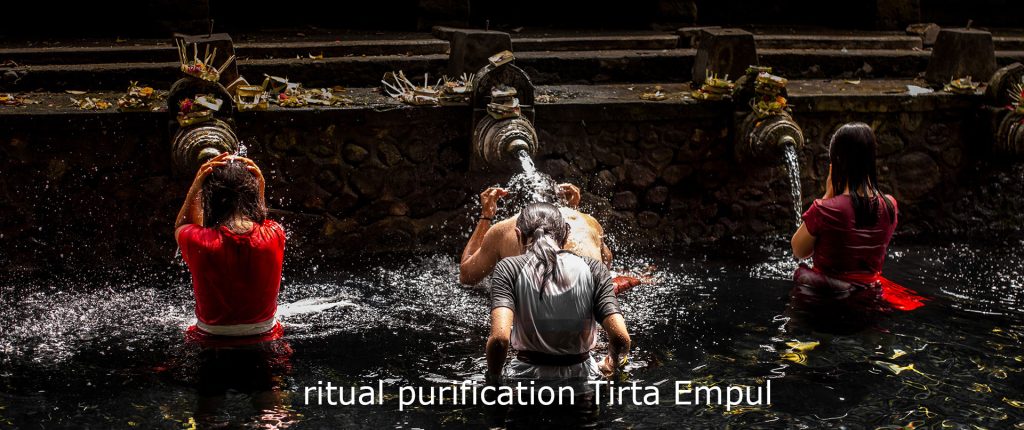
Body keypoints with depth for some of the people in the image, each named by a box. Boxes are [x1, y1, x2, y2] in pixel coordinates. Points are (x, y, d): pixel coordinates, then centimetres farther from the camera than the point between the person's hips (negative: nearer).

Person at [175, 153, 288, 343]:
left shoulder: (198, 242, -20)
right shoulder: (275, 234, -16)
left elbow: (180, 227, 9)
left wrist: (194, 188, -4)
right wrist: (260, 189, 2)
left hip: (210, 340, -1)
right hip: (265, 338, 2)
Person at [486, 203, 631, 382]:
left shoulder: (509, 269, -7)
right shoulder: (593, 268, -2)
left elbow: (499, 337, -21)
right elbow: (620, 338, -10)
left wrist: (492, 377, -3)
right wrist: (611, 365, 11)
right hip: (582, 376, 2)